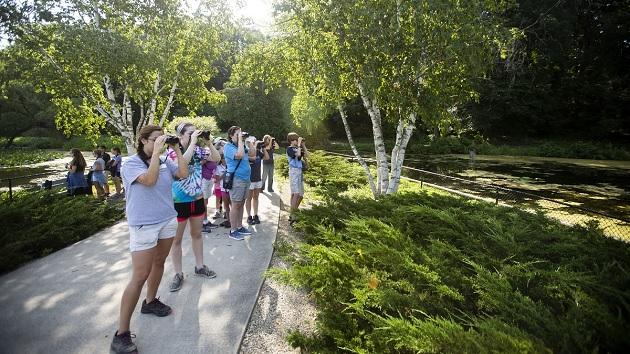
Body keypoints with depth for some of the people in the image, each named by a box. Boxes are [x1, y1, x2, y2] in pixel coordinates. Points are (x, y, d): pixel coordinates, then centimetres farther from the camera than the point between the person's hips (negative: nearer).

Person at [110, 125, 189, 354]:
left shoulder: (165, 162, 4)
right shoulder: (131, 164, -11)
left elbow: (183, 174, -5)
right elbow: (149, 180, -28)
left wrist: (177, 150, -6)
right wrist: (156, 152, -23)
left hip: (167, 220, 6)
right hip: (144, 225, -6)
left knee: (159, 263, 18)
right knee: (140, 276, -6)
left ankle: (150, 302, 40)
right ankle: (121, 333, 5)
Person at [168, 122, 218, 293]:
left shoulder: (198, 150, -1)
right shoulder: (172, 150, -13)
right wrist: (193, 143, -29)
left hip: (197, 198, 5)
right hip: (179, 201, -5)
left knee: (197, 234, 18)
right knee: (176, 239, 7)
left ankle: (199, 266, 33)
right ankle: (178, 274, 22)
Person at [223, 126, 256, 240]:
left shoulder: (241, 146, 15)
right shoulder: (228, 147, -11)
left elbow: (253, 154, 15)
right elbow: (240, 155, -28)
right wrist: (240, 140, -19)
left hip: (246, 179, 8)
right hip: (236, 179, -8)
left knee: (241, 204, 14)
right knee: (235, 205, -3)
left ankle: (239, 227, 23)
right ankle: (233, 231, 5)